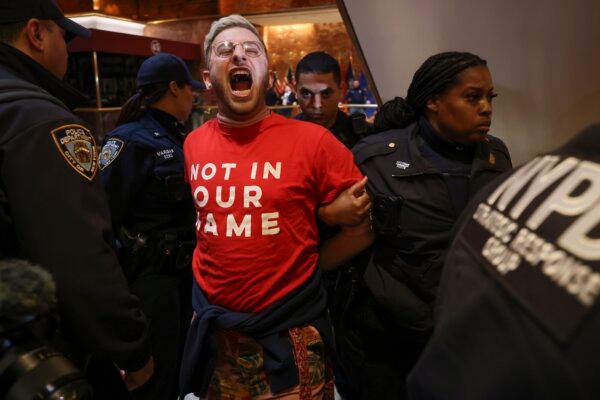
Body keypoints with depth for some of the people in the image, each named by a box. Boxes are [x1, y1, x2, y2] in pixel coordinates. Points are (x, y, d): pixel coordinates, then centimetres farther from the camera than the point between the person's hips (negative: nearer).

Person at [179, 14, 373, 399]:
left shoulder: (312, 140, -13)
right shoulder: (192, 145, 0)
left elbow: (361, 229, -7)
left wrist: (297, 272, -3)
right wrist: (212, 273, 6)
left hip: (290, 334, -4)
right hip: (212, 329, 4)